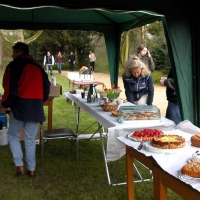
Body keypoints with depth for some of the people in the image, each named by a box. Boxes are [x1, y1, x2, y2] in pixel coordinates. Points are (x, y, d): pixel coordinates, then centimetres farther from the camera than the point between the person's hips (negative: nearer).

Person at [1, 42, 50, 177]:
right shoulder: (38, 67, 13)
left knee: (13, 135, 13)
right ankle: (32, 169, 14)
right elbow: (46, 87, 16)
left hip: (19, 105, -5)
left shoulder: (14, 65, -5)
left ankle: (19, 165, 6)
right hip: (36, 107, 5)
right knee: (30, 139, 12)